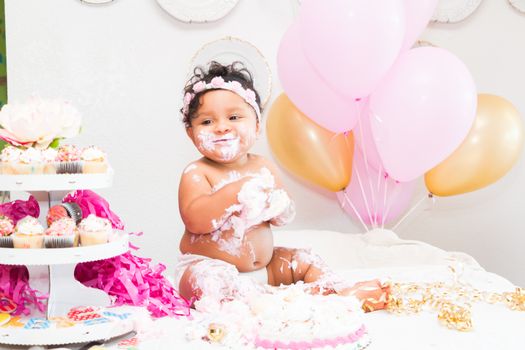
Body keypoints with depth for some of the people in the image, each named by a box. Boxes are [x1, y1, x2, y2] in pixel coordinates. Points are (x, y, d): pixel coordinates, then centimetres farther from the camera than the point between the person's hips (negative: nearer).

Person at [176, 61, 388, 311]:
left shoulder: (264, 167, 6)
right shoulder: (196, 173, -11)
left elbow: (286, 216, 7)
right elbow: (194, 220, -26)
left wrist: (276, 205, -18)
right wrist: (237, 191, -29)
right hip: (208, 266, -7)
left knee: (304, 261, 8)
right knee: (211, 280, -37)